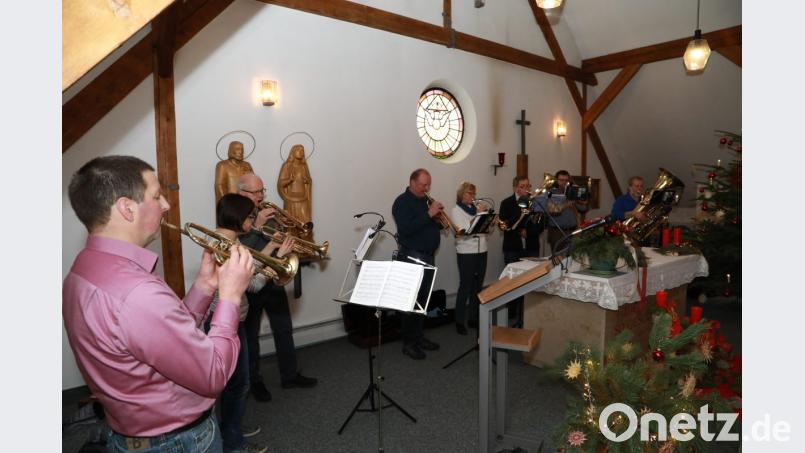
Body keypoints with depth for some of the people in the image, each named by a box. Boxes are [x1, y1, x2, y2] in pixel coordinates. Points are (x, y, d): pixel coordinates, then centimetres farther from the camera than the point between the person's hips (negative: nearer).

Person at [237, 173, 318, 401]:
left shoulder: (269, 213, 6)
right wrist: (257, 226, -28)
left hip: (274, 281, 5)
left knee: (284, 330, 13)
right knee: (251, 336, 9)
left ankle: (289, 375, 27)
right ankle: (255, 381, 26)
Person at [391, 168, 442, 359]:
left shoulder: (425, 200, 15)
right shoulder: (402, 202, -11)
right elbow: (405, 229, -24)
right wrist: (429, 214, -24)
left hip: (428, 257, 8)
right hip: (412, 258, -8)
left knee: (423, 299, 13)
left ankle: (418, 336, 23)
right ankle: (408, 343, 4)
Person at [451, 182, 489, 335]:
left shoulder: (476, 208, 12)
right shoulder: (456, 211, -4)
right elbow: (464, 231, -17)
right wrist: (478, 214, -18)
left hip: (481, 251, 6)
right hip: (466, 253, -6)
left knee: (478, 286, 10)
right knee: (465, 286, -6)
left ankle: (474, 317, 21)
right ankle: (460, 321, 2)